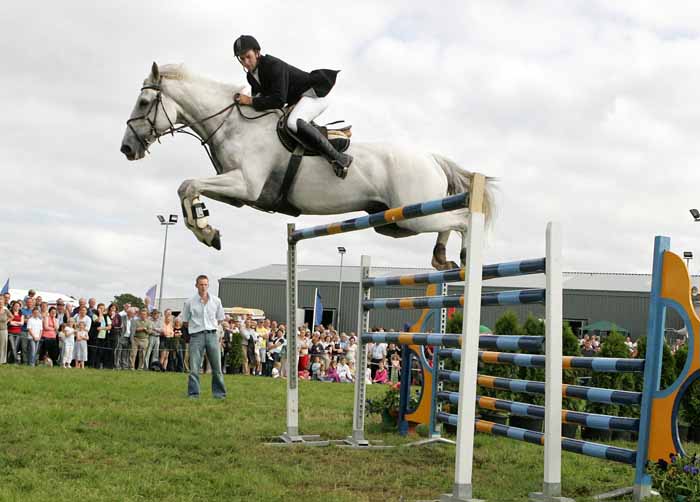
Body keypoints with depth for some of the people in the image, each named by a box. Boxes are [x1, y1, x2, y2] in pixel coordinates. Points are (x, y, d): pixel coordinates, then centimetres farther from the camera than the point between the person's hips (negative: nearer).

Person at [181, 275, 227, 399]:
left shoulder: (216, 301, 5)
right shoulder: (190, 302, 0)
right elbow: (185, 321, 9)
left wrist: (210, 326, 9)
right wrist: (196, 327, 6)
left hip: (212, 334, 2)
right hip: (196, 336, -2)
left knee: (217, 366, 3)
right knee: (194, 367, -3)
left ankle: (219, 393, 11)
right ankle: (193, 393, 4)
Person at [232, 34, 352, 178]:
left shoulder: (274, 66, -25)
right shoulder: (251, 76, 5)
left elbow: (279, 100, -31)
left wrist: (251, 101, -29)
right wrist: (242, 99, -7)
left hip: (316, 94, -11)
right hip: (298, 101, 11)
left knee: (293, 123, -37)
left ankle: (339, 158, -36)